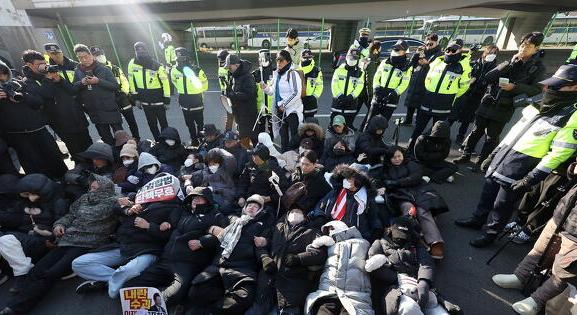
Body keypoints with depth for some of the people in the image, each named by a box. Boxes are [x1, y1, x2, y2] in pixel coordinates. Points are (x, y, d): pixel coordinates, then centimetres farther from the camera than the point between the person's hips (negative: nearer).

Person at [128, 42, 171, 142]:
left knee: (163, 122, 4)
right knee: (152, 124, 12)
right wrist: (135, 98, 5)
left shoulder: (157, 66, -13)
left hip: (158, 98, -4)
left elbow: (165, 82, -9)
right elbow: (132, 81, 7)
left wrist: (167, 100, -9)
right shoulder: (132, 64, -2)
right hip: (145, 100, 4)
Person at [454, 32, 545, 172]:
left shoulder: (538, 67, 3)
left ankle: (480, 162, 9)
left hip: (504, 108, -2)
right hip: (488, 102, 2)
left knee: (491, 137, 1)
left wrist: (514, 87, -19)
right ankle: (466, 155, 15)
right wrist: (509, 65, -11)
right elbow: (488, 77, -1)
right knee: (476, 131, 4)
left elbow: (536, 89, -6)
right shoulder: (509, 62, 12)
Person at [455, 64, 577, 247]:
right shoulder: (539, 106, 10)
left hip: (521, 169, -6)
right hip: (502, 160, 7)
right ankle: (477, 219, 36)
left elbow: (559, 153, -16)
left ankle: (490, 234, 23)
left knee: (502, 204, 5)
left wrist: (532, 178, -20)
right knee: (487, 194, 18)